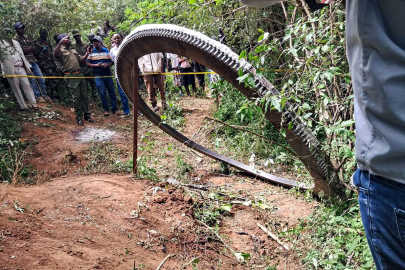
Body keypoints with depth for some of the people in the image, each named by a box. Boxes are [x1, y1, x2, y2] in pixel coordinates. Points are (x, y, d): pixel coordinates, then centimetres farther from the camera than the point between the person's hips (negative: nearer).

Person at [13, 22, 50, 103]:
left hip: (33, 60, 6)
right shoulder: (15, 39, -3)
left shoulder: (26, 38, 18)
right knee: (32, 80, -3)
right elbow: (22, 50, -14)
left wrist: (28, 49, -4)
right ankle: (38, 96, 4)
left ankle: (44, 95, 13)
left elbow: (35, 49, 11)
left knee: (41, 79, 4)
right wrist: (30, 48, -1)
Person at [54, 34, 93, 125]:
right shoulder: (60, 50, -1)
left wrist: (87, 53, 4)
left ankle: (87, 114, 17)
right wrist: (60, 42, -35)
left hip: (79, 74, 6)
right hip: (70, 76, -6)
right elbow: (55, 54, -24)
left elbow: (81, 59, 21)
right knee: (77, 97, -5)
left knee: (84, 95, 7)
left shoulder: (73, 49, 22)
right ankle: (79, 117, 5)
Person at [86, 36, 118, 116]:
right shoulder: (91, 52, 3)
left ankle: (114, 109, 11)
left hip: (108, 74, 2)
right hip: (98, 75, -1)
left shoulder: (106, 51, 8)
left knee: (112, 91, 3)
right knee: (102, 93, -1)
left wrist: (108, 64, -14)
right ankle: (105, 109, 10)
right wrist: (96, 65, -14)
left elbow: (112, 61, 7)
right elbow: (87, 63, 0)